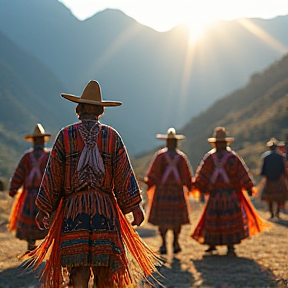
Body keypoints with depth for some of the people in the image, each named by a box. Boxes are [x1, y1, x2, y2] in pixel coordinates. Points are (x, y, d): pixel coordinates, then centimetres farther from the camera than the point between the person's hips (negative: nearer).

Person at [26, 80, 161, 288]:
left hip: (73, 208, -1)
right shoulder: (112, 136, 5)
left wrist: (44, 209, 8)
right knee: (105, 270, 9)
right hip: (105, 208, 1)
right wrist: (135, 207, 2)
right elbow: (124, 175, 0)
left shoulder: (65, 135, 2)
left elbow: (53, 176, 2)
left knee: (79, 268, -4)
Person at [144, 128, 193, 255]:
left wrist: (149, 186, 7)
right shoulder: (181, 157, 1)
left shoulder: (160, 155, -4)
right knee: (177, 218, 11)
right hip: (177, 190, 1)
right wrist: (188, 187, 18)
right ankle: (175, 243, 8)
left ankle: (164, 244, -6)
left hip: (162, 189, -1)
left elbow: (152, 173, -5)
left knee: (162, 217, 2)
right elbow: (187, 176, 3)